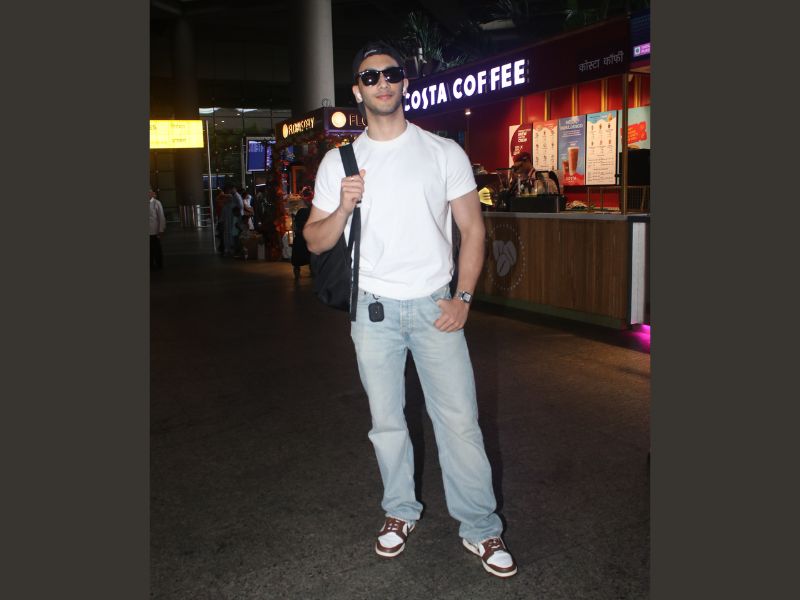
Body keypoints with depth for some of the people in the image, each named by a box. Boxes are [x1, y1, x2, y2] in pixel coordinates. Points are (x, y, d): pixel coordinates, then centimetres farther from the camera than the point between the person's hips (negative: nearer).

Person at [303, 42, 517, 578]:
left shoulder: (443, 152, 1)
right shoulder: (339, 162, 5)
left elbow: (472, 227, 2)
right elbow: (315, 241, 6)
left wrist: (463, 299, -7)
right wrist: (343, 209, -15)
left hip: (434, 306, -1)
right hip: (374, 310, 2)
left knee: (460, 421, 1)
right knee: (387, 421, 12)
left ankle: (481, 529, 17)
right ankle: (401, 512, 32)